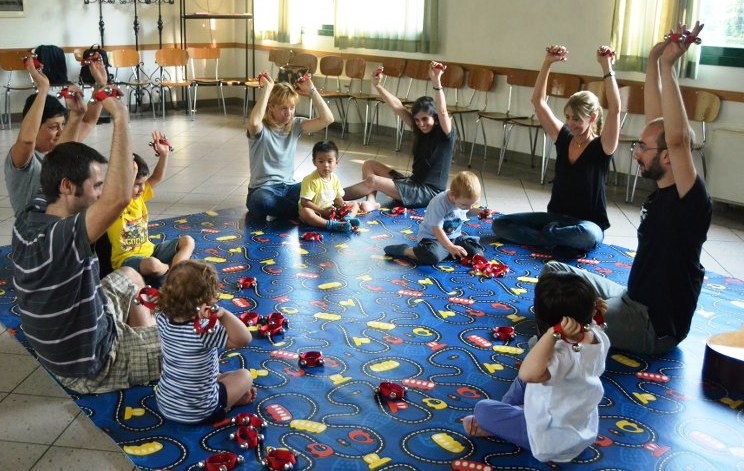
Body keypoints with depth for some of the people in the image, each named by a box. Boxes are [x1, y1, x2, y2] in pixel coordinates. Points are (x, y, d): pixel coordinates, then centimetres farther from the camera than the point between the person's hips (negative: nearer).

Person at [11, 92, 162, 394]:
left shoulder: (31, 218, -12)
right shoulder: (59, 238, -39)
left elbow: (64, 160, 7)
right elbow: (120, 197, -54)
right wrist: (120, 119, -45)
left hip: (65, 339, 9)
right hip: (89, 364, -9)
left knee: (130, 277, 30)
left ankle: (147, 338, 42)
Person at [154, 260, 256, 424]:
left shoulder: (163, 320, -13)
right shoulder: (203, 331, -33)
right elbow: (244, 339, -38)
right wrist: (223, 313, -42)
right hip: (198, 413, -6)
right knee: (244, 376, 15)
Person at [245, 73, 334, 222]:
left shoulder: (295, 125, 7)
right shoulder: (261, 128, -8)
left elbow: (327, 119, -4)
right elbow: (254, 122, -35)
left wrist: (312, 90, -7)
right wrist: (267, 88, -28)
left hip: (289, 186, 4)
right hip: (263, 188, -4)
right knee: (262, 200, -42)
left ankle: (277, 211, -8)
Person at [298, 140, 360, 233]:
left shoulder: (335, 178, 1)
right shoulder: (310, 180, -19)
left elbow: (338, 197, 11)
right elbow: (305, 202, -22)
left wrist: (343, 205, -11)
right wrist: (322, 211, -23)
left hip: (330, 210, 7)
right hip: (316, 213, -7)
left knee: (354, 204, 4)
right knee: (305, 212, -39)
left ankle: (346, 219, -28)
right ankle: (331, 225, -46)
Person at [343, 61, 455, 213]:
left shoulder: (445, 134, -11)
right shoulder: (420, 130, 7)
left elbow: (442, 111, -32)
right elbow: (397, 107, 1)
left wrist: (436, 81, -44)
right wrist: (377, 86, -9)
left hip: (429, 193, -8)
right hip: (412, 183, 9)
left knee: (372, 181, -21)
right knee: (369, 165, 4)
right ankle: (371, 201, -20)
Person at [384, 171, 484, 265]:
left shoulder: (464, 200, -3)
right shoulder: (439, 203, -26)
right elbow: (437, 229, -28)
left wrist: (479, 211, 5)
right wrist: (451, 247, -34)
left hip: (454, 237, 7)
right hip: (432, 237, -7)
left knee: (477, 253, -10)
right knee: (432, 257, -38)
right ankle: (405, 250, -11)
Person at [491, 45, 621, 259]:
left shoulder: (602, 147, -11)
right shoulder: (563, 138, 2)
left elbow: (615, 110, -29)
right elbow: (538, 101, -2)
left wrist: (606, 67, -32)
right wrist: (548, 62, -11)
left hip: (587, 224, -5)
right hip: (555, 216, 5)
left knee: (587, 235, -43)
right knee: (499, 224, -11)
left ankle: (548, 234, -12)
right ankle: (559, 241, -21)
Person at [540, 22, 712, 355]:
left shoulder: (690, 201, -24)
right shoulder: (663, 189, -1)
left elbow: (677, 139, -41)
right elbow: (656, 122, 3)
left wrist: (668, 66, -39)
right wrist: (654, 61, -4)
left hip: (655, 326, -9)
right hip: (632, 301, 9)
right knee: (553, 272, 10)